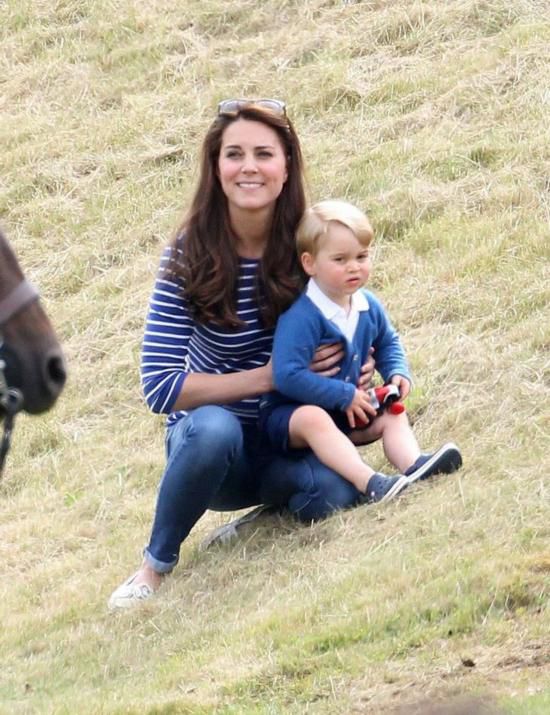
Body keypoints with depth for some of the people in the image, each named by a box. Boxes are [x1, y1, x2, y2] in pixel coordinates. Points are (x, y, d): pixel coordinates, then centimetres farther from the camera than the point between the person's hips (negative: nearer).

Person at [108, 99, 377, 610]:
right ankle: (156, 565, -14)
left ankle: (275, 500, 3)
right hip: (209, 443, -1)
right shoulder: (189, 257, -14)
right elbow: (159, 387, -19)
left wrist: (360, 371, -15)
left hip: (291, 440, 1)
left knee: (332, 492, -33)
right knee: (214, 428, -38)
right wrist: (270, 376, -25)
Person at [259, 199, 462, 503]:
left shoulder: (368, 307, 0)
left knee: (392, 415, -1)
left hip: (345, 410, 8)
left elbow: (388, 343, 22)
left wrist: (397, 373, 0)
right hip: (288, 413, -8)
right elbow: (288, 375, -32)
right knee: (313, 419, -37)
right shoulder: (301, 318, -27)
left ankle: (412, 464, -30)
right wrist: (344, 396, -27)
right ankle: (368, 482, -55)